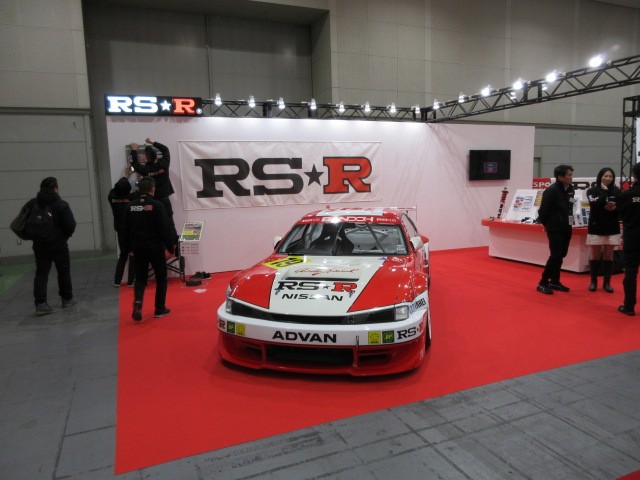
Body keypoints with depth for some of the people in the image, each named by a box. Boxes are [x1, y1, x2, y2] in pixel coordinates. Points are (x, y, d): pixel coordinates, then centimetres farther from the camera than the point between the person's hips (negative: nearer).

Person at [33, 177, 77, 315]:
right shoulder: (61, 205, -12)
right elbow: (71, 224, -17)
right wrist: (65, 235, 2)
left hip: (39, 245, 4)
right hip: (58, 245, -4)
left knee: (41, 273, 5)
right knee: (64, 272, 11)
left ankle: (40, 304, -4)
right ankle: (67, 299, 22)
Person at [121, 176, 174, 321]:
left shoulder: (130, 206, 3)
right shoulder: (157, 206, -12)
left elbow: (125, 230, 7)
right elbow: (164, 229, -13)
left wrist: (128, 248, 18)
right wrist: (170, 247, -3)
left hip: (138, 248, 4)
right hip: (155, 248, -4)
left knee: (140, 277, 16)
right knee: (161, 277, 12)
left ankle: (137, 301, -10)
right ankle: (160, 309, 16)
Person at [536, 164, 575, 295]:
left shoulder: (570, 189, 6)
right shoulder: (551, 191, -16)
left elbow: (569, 208, 15)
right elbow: (543, 210, -13)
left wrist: (569, 221, 8)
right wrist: (546, 224, -1)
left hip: (566, 228, 7)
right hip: (555, 229, -7)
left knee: (561, 256, 13)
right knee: (555, 256, -9)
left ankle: (555, 281, 24)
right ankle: (543, 283, 0)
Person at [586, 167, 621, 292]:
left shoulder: (617, 191, 4)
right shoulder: (592, 191, -2)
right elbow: (595, 205, -19)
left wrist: (615, 208, -18)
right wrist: (604, 191, -12)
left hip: (612, 228, 2)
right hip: (596, 228, -2)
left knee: (608, 257, 7)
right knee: (594, 257, 5)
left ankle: (607, 283, 17)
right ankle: (593, 282, 17)